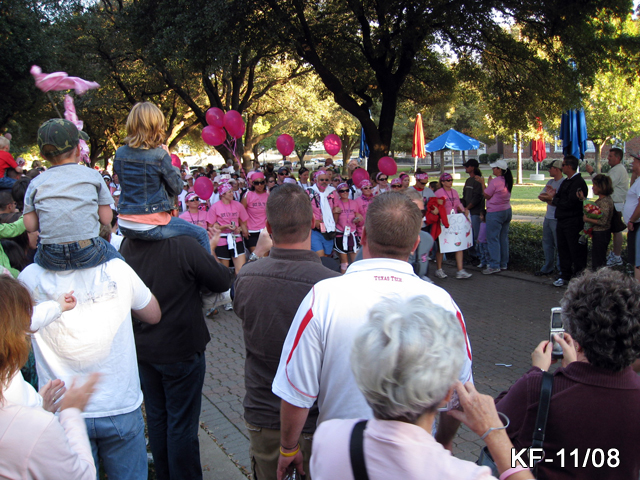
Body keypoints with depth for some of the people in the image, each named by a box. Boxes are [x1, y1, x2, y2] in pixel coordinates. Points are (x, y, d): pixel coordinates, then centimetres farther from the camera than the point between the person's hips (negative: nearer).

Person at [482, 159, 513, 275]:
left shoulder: (495, 182, -17)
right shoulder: (508, 181, 7)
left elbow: (486, 195, -8)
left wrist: (488, 183, 2)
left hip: (495, 213, -9)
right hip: (507, 211, 9)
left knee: (493, 238, -4)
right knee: (504, 238, 13)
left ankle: (494, 266, -5)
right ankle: (503, 263, 19)